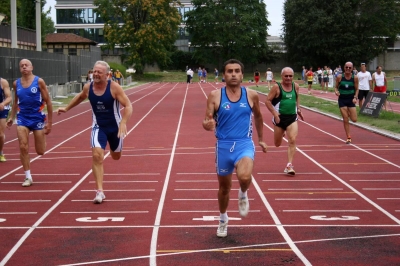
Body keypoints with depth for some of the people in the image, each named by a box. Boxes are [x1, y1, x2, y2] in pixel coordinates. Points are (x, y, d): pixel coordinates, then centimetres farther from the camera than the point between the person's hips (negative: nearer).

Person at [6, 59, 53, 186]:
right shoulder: (16, 83, 3)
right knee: (23, 148, -9)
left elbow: (48, 102, -5)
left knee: (40, 151, 3)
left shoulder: (39, 81, -8)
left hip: (38, 118, -2)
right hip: (22, 118, 3)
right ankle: (28, 177, 2)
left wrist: (49, 122, -7)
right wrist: (11, 117, 7)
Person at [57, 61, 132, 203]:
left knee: (116, 156, 19)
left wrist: (123, 123, -36)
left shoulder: (114, 87, -19)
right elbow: (80, 97, 17)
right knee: (97, 156, -20)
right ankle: (99, 191, -18)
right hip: (98, 127, 1)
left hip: (114, 127, -1)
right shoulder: (88, 87, -7)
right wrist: (67, 108, 23)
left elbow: (128, 105, -21)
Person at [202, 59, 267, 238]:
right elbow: (207, 121, -5)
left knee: (244, 176, -30)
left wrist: (260, 139, 25)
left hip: (244, 144, -1)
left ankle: (243, 194, 7)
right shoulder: (215, 96, -5)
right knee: (224, 187, 14)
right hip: (223, 145, 1)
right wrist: (207, 125, -29)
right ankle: (223, 219, 40)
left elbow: (258, 117, 18)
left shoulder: (251, 95, 0)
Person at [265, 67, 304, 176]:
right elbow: (267, 101, -9)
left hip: (292, 118, 2)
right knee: (277, 144, 12)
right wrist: (275, 114, -16)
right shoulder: (277, 87, -8)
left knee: (292, 141, -15)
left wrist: (298, 109, 13)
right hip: (280, 118, -2)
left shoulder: (295, 86, 4)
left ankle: (289, 166, -12)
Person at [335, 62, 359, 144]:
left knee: (354, 119, -3)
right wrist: (336, 91, -18)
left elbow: (356, 89, 3)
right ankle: (348, 138, 8)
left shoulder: (355, 78, -5)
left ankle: (349, 113, 34)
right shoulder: (339, 77, -7)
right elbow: (336, 87, 3)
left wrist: (355, 97, -12)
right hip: (342, 99, -1)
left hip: (351, 99, 1)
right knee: (345, 120, -3)